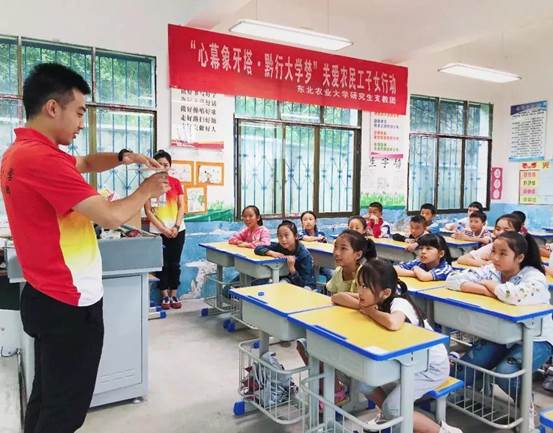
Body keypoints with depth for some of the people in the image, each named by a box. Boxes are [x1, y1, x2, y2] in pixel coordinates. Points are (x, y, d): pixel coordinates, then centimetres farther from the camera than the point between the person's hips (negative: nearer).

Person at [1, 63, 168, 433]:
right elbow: (112, 216, -24)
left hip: (47, 297, 10)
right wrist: (148, 190, -6)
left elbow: (84, 163, 23)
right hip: (70, 304, -10)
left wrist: (123, 157, 5)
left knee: (46, 397, 23)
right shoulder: (43, 158, -24)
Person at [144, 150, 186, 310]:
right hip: (158, 231, -2)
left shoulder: (176, 182, 4)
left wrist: (176, 226, -10)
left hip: (177, 230, 2)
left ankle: (174, 295, 19)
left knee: (174, 264, 9)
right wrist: (163, 229, -12)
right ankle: (165, 296, 17)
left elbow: (181, 206, 2)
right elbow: (148, 211, -6)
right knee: (162, 264, 5)